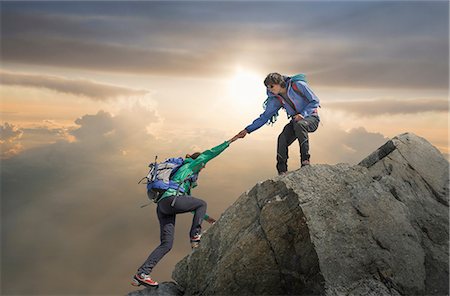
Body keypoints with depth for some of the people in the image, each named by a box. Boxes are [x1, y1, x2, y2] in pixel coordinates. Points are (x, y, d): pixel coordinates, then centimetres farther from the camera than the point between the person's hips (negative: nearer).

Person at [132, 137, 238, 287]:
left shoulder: (187, 181, 39)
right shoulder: (190, 166, 15)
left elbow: (190, 204, 43)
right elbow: (208, 154, 9)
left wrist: (205, 217, 45)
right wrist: (228, 142, 16)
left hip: (162, 207, 9)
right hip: (171, 200, -9)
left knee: (166, 245, 3)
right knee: (202, 203, 10)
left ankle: (141, 274, -2)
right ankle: (195, 236, 1)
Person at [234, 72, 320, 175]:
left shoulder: (298, 85, -16)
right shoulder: (276, 99, -2)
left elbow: (315, 101, -12)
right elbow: (265, 116, 2)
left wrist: (303, 114, -27)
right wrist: (247, 130, -3)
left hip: (311, 117, -4)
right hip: (296, 121, 5)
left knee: (299, 125, -37)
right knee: (282, 139, -21)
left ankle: (305, 160, -30)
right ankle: (282, 172, -13)